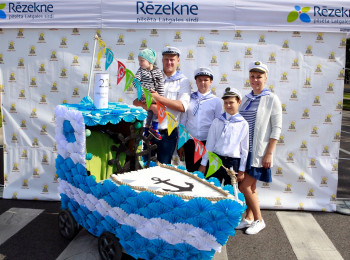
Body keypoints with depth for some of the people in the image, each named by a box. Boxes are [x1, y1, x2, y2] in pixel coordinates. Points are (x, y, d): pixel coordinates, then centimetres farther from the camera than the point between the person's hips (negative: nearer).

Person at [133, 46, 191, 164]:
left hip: (168, 133, -2)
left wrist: (158, 98, -18)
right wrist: (151, 106, -17)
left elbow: (182, 106, -12)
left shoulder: (183, 81, 3)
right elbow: (136, 101, 3)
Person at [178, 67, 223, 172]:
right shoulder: (189, 99, 7)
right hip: (190, 143, 2)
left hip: (207, 143, -1)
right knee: (190, 172, 7)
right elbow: (183, 121, 10)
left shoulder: (216, 101, 3)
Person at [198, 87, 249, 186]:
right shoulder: (217, 121, 5)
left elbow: (244, 149, 2)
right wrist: (203, 164, 6)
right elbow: (209, 144, 7)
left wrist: (242, 170, 1)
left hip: (233, 162, -1)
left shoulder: (243, 124, 0)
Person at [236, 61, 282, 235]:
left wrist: (269, 154, -14)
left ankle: (259, 220, 12)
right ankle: (249, 218, 27)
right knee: (251, 186, 13)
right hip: (243, 150, 5)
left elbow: (276, 128, -9)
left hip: (258, 152, -5)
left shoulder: (272, 99, -6)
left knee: (244, 186, -6)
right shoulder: (246, 99, 10)